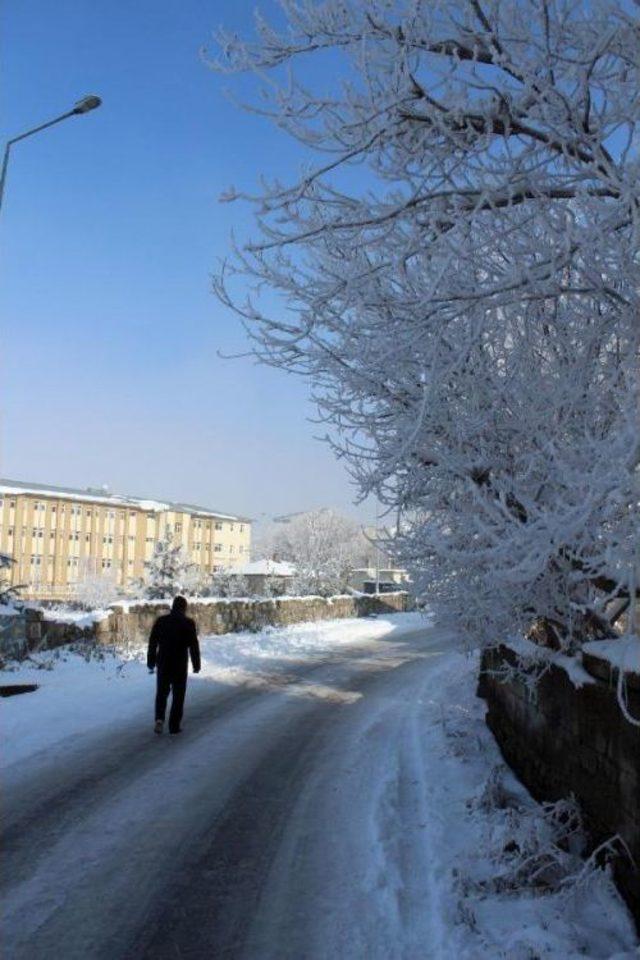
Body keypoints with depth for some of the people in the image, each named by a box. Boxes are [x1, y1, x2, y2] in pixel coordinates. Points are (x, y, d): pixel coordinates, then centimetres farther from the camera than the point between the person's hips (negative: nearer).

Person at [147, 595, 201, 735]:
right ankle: (174, 726, 8)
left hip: (163, 664, 2)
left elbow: (152, 643, 4)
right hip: (180, 665, -2)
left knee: (161, 693, 16)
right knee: (178, 695, 8)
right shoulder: (188, 623, -7)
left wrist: (151, 662, 12)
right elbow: (194, 646, -7)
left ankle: (159, 718, -4)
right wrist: (196, 665, 1)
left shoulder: (161, 621, 1)